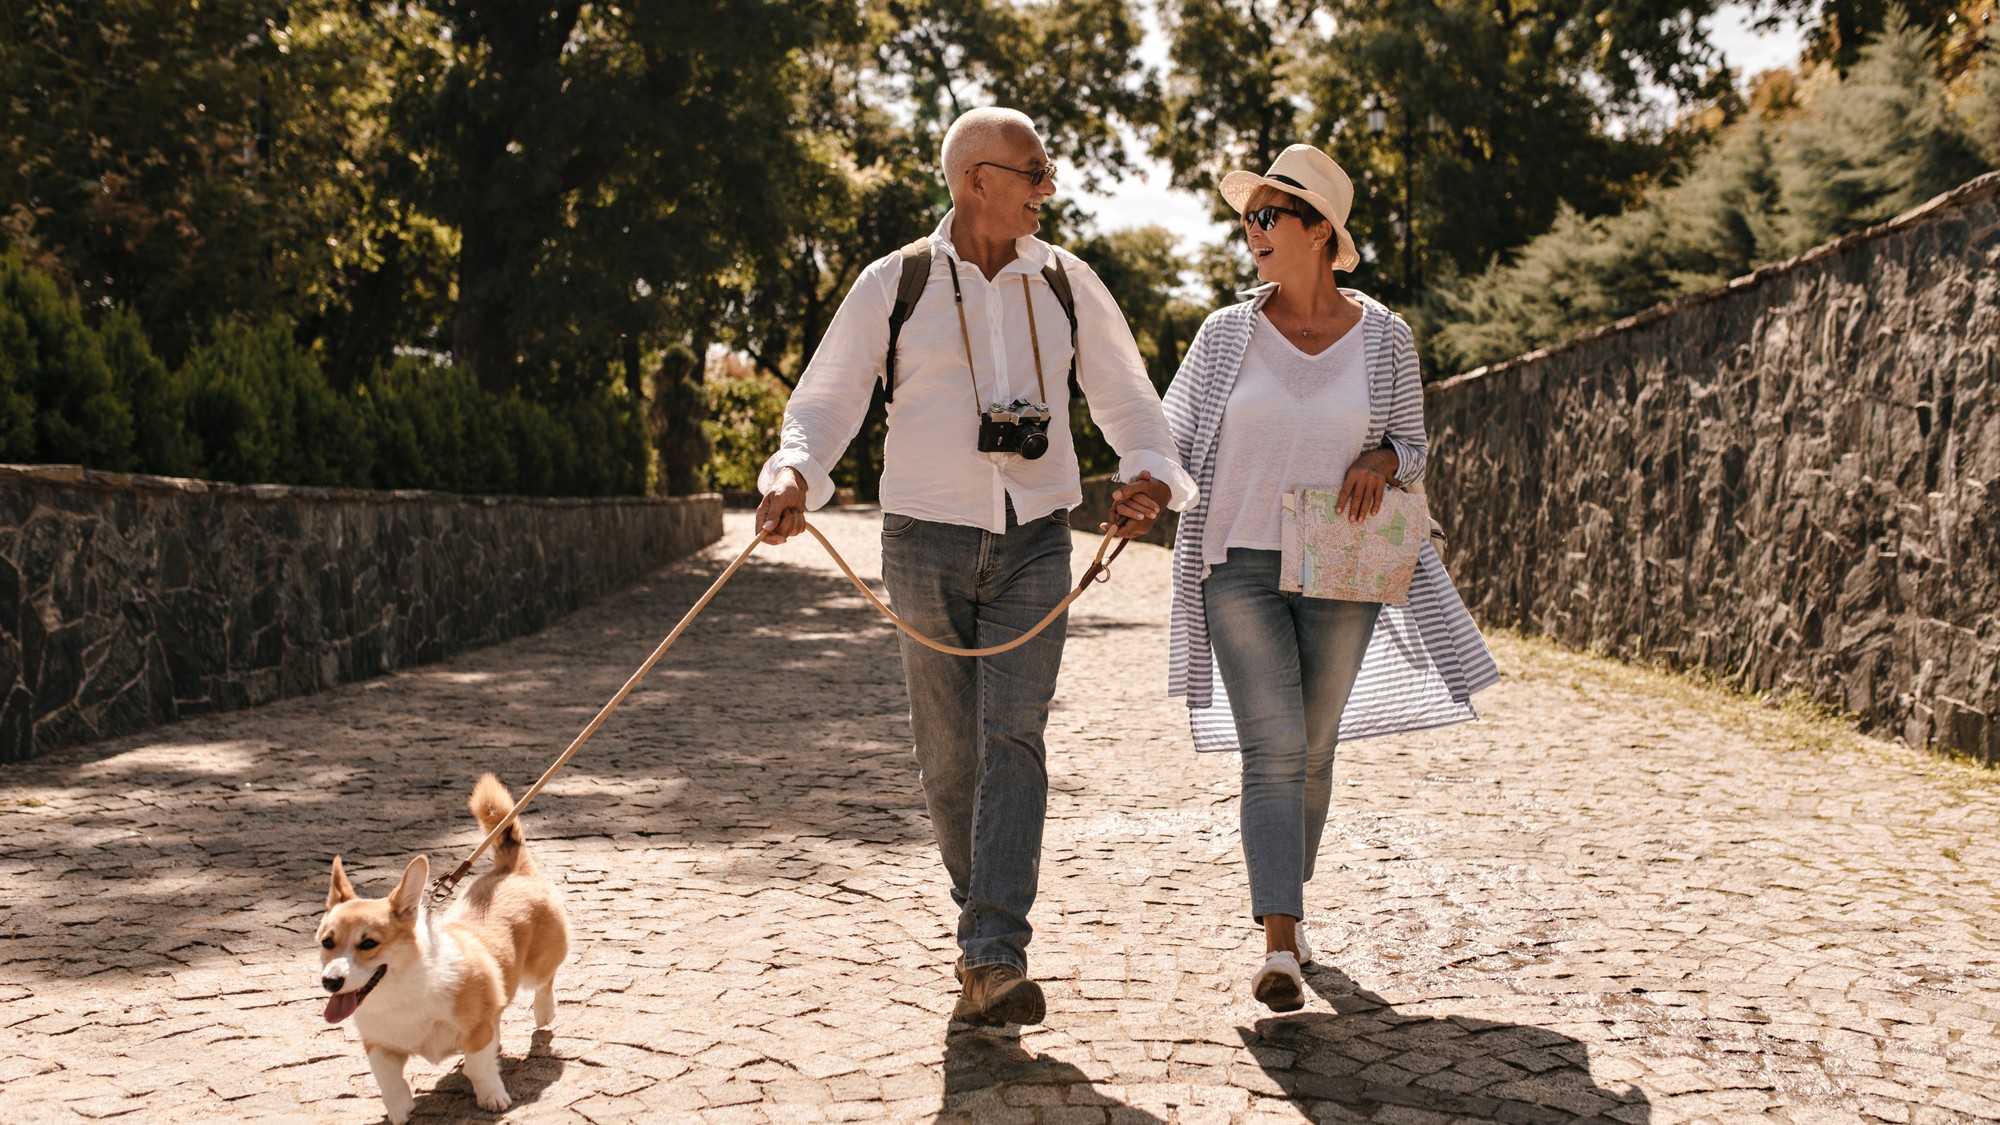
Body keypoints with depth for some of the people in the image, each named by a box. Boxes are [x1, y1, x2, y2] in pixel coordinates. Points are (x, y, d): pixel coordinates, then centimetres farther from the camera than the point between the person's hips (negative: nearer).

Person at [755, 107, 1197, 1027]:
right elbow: (826, 399, -2)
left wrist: (1150, 472, -11)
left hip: (1034, 540, 1)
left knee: (1013, 736, -13)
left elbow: (1125, 398, 10)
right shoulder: (894, 285, 0)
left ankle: (996, 960, -17)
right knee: (947, 752, 5)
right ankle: (979, 910, 29)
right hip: (927, 538, 0)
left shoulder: (1067, 283, 6)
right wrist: (794, 473, -23)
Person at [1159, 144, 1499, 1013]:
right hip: (1240, 567, -1)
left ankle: (1282, 902, 33)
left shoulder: (1384, 336, 1)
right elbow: (1173, 440, 6)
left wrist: (1380, 461, -13)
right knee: (1273, 753, -11)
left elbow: (1412, 446, 9)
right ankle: (1279, 947, -14)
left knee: (1314, 753, 12)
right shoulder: (1226, 333, 0)